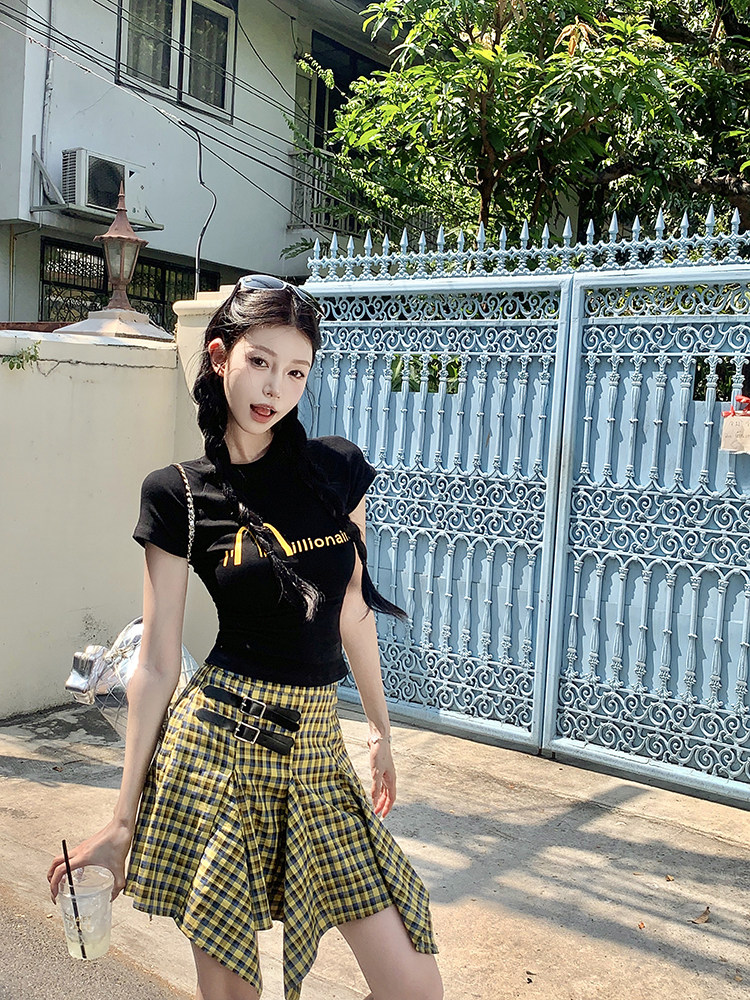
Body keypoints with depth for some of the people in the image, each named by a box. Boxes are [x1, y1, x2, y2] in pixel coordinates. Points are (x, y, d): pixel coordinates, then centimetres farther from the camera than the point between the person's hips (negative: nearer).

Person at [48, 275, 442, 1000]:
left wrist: (380, 728, 20)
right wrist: (123, 820, 2)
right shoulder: (179, 495, -4)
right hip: (220, 741, -3)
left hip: (317, 750, 3)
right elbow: (156, 665, -1)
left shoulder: (338, 468, 4)